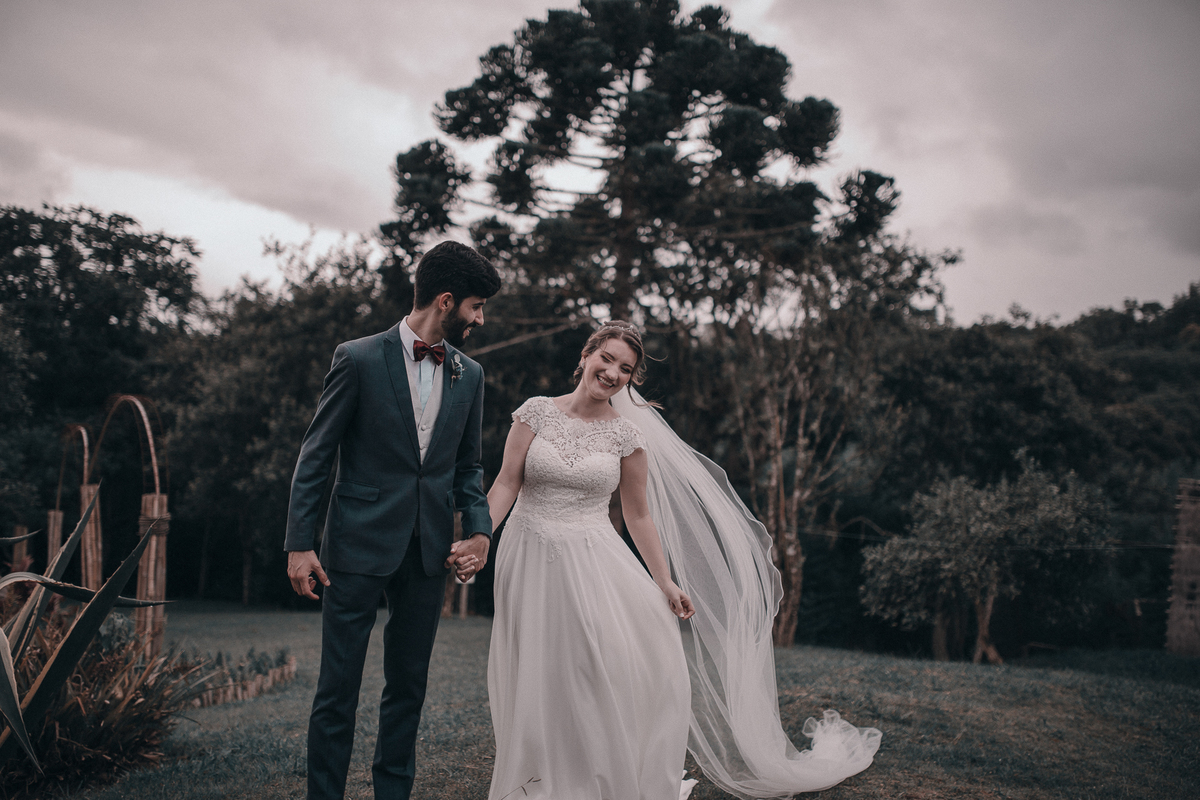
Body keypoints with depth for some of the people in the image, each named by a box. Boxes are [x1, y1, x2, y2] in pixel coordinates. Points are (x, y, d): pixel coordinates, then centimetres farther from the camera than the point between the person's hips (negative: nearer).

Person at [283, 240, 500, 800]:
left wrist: (480, 530, 0)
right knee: (338, 686, 1)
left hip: (430, 551, 5)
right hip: (359, 545, -4)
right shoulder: (359, 359, -6)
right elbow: (315, 456, -4)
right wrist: (299, 544, -9)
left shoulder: (469, 376, 9)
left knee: (408, 686, 12)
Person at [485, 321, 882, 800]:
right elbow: (506, 484, -1)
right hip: (530, 562, 0)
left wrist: (666, 583, 6)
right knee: (535, 684, 6)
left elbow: (638, 515, 6)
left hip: (593, 562, 0)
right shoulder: (536, 412, -1)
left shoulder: (627, 435, 0)